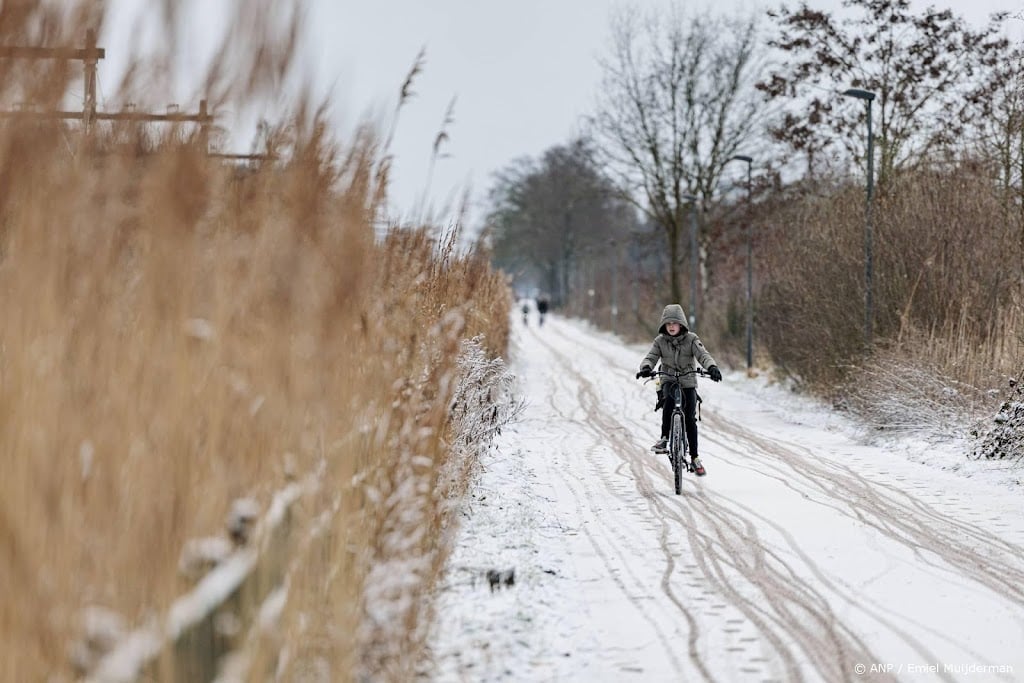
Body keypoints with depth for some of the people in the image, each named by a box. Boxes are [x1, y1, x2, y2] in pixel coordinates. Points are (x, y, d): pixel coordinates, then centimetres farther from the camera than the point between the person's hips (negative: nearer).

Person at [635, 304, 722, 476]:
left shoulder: (691, 339, -5)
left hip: (688, 382, 0)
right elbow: (650, 357, -11)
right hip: (668, 380, 0)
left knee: (690, 419, -5)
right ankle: (664, 438, -27)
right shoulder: (660, 341, -1)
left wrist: (712, 367, -40)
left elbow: (703, 355, -18)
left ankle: (695, 457, 8)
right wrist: (646, 368, -35)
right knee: (669, 399, -35)